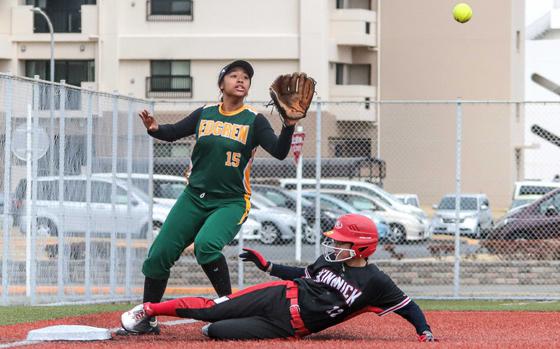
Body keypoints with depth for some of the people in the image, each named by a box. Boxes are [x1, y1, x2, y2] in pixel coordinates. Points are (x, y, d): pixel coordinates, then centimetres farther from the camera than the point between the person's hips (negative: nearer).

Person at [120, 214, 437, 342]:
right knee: (212, 310, -1)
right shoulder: (329, 261, 7)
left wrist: (424, 330, -21)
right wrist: (267, 266, 16)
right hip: (280, 297, 4)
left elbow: (408, 306, -8)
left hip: (291, 326, -4)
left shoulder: (375, 282, -10)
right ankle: (149, 310, 14)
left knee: (218, 331, -17)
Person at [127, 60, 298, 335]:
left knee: (206, 244, -32)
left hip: (232, 202, -4)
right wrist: (154, 128, -15)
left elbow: (279, 152, -12)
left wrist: (289, 126, -30)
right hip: (194, 198, 4)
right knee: (159, 254, -2)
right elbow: (172, 133, 7)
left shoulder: (254, 121, -2)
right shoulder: (204, 114, 7)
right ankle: (146, 319, 13)